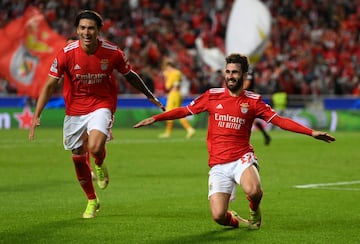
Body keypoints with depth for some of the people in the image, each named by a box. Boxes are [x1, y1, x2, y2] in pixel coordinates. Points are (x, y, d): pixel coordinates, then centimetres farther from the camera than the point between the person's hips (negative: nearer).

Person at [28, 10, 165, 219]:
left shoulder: (113, 53, -13)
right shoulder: (66, 54, -15)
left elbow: (130, 76, 6)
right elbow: (50, 85, -9)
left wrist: (151, 97, 18)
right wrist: (36, 116, -16)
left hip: (101, 105, -2)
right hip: (74, 109, 2)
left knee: (95, 147, -28)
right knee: (78, 158, 9)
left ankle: (100, 166, 11)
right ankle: (92, 201, 33)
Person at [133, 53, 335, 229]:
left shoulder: (253, 101, 1)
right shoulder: (212, 96, 5)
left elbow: (280, 120, -2)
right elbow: (185, 111, 12)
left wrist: (311, 132, -11)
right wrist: (155, 118, 7)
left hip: (242, 158, -1)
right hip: (218, 165, 1)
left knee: (253, 191, -34)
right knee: (219, 217, -12)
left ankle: (255, 211, 6)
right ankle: (236, 220, 28)